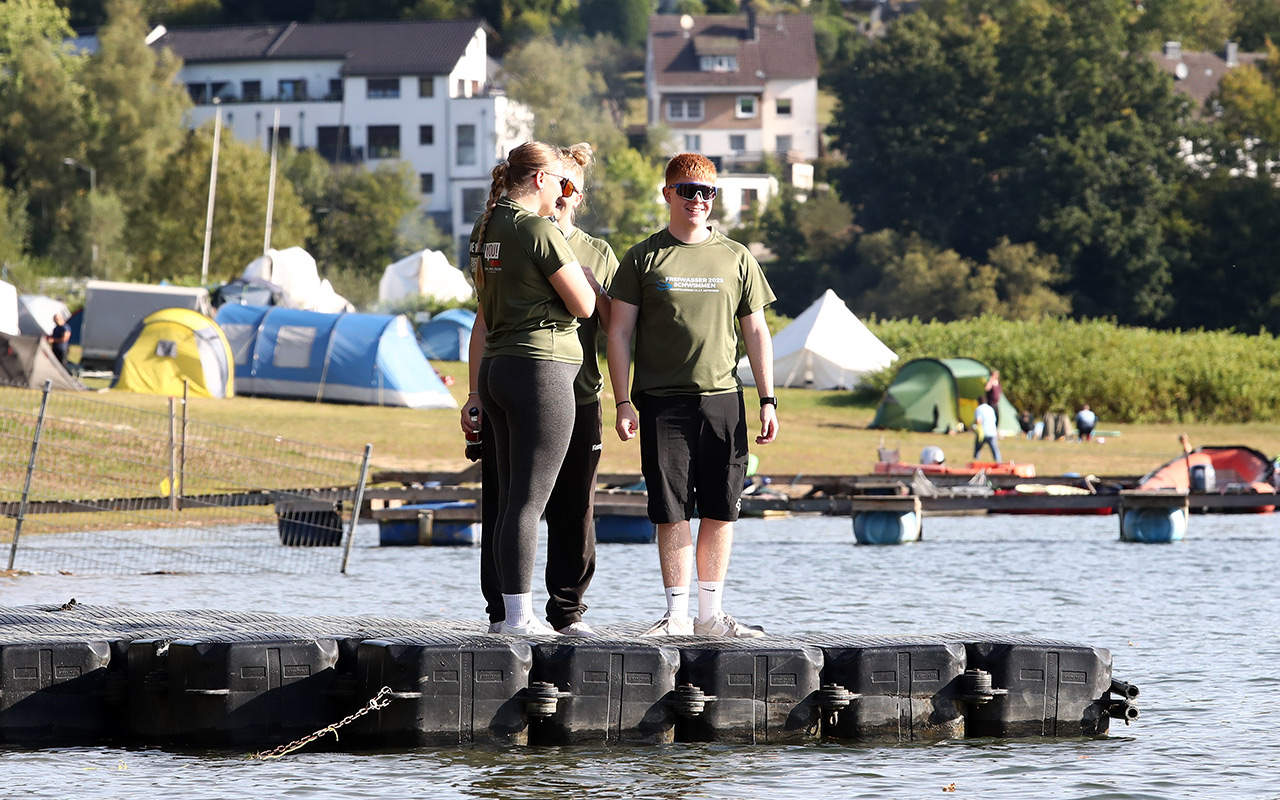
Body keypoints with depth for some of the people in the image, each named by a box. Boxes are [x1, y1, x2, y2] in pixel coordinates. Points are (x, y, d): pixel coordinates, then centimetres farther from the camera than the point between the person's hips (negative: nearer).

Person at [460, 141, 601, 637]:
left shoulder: (488, 231, 14)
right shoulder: (538, 230, -12)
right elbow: (584, 305, -9)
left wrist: (476, 394, 22)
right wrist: (573, 261, 10)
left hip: (496, 371, 9)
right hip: (542, 371, -9)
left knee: (510, 500, 10)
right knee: (528, 500, -7)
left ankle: (514, 613, 12)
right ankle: (519, 615, -7)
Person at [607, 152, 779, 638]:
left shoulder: (736, 259, 10)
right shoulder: (644, 259, 4)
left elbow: (756, 333, 12)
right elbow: (620, 333, 3)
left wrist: (767, 401, 4)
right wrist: (623, 403, -6)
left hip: (722, 398, 2)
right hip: (662, 401, -2)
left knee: (721, 509, 2)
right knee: (672, 510, -3)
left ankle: (711, 613, 10)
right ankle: (677, 614, 1)